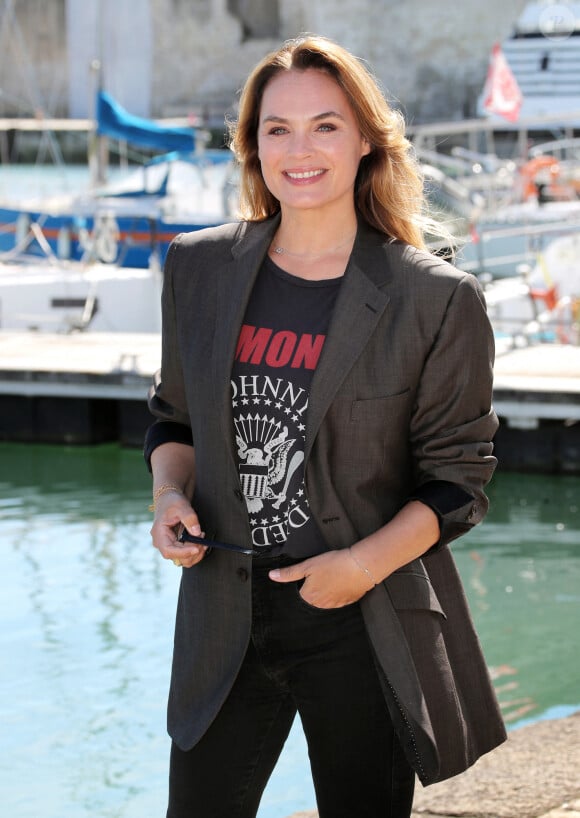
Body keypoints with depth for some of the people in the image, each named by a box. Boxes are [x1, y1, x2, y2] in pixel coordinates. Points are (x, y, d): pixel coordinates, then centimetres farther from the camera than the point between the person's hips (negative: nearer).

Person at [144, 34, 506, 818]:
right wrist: (170, 493, -4)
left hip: (363, 629, -3)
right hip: (226, 617, 3)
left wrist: (365, 564, -18)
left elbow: (458, 481, -4)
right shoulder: (199, 268, 4)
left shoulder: (437, 299, -7)